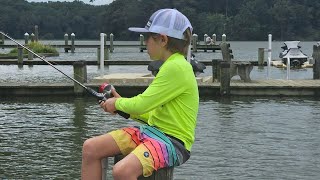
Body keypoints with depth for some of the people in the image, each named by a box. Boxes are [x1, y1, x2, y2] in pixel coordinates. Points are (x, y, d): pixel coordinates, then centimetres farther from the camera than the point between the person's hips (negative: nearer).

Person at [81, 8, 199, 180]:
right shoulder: (170, 66, 15)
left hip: (173, 141, -10)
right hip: (152, 129, 10)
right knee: (90, 148, -1)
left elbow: (141, 105, -18)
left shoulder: (176, 67, -17)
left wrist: (118, 103, 2)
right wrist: (122, 104, 9)